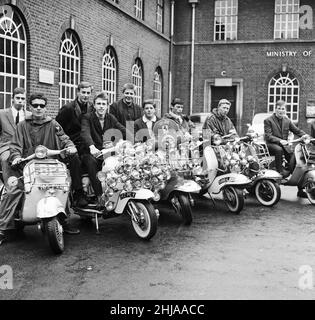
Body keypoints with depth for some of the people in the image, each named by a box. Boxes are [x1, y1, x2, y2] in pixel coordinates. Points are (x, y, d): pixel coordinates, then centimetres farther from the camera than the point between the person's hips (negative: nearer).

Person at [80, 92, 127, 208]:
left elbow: (123, 131, 1)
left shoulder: (111, 118, 13)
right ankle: (100, 196, -34)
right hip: (91, 152, -3)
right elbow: (85, 133, -20)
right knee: (91, 162, -36)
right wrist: (92, 147, -42)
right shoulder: (87, 117, -1)